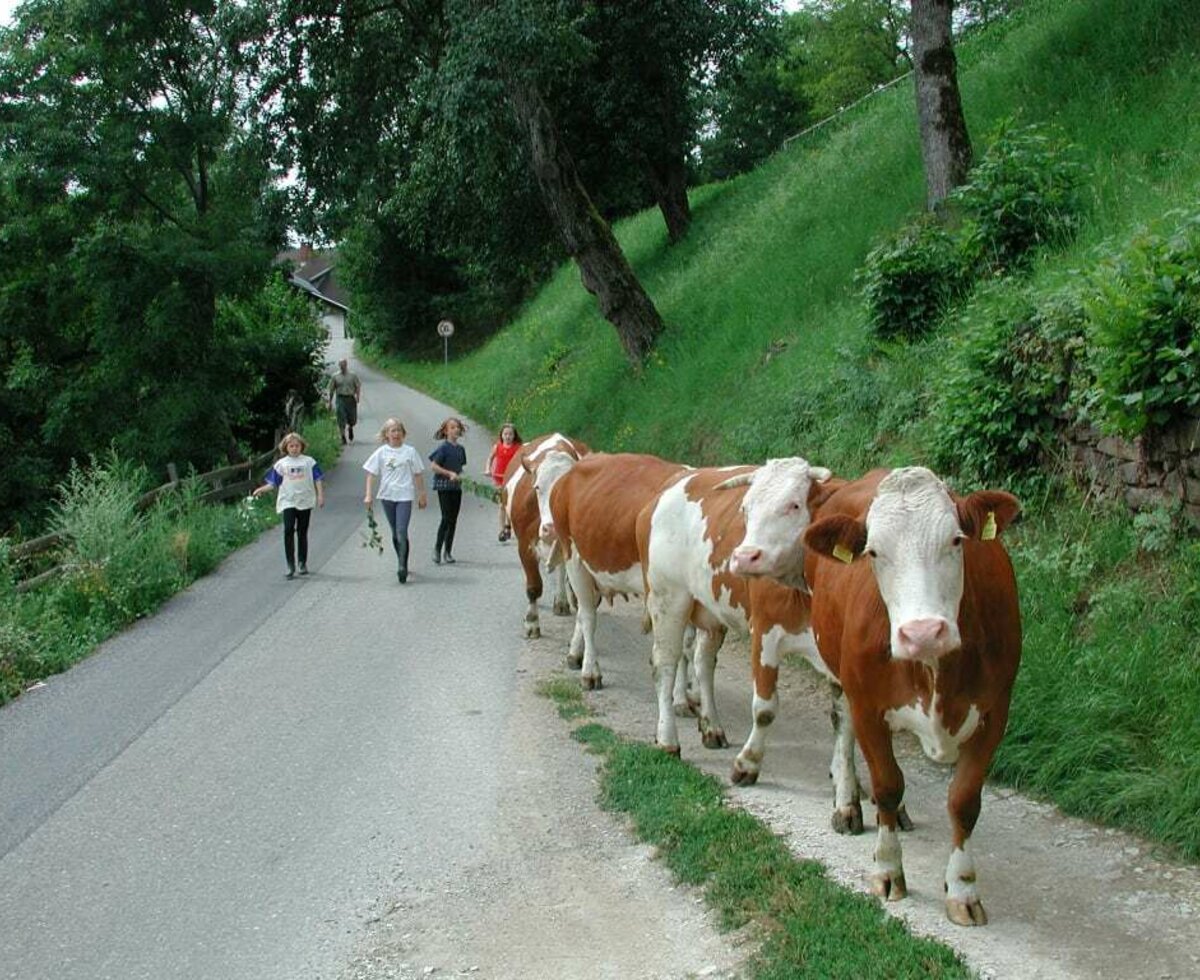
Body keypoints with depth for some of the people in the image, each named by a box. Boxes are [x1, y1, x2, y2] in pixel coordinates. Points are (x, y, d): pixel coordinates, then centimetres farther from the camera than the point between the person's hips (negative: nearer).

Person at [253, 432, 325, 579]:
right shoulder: (281, 464, 8)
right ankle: (290, 565, -10)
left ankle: (303, 563, 18)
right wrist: (262, 489, -7)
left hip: (305, 502, 0)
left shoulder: (309, 462, 6)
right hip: (288, 502, 0)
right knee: (288, 531, -13)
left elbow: (318, 479, 6)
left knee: (302, 533, 7)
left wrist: (320, 495, -3)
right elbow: (273, 483, 9)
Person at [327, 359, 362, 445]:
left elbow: (358, 386, 5)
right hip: (340, 399, -1)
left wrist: (358, 396, -13)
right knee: (341, 421, -8)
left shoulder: (353, 375, 6)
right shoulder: (335, 376, 6)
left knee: (353, 420, 4)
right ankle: (343, 438, -2)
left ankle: (350, 428, 39)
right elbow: (331, 390, 9)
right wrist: (330, 403, 7)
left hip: (351, 398, 1)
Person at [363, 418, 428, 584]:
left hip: (404, 496, -2)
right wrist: (369, 495, -4)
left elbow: (418, 475, 6)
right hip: (387, 495, 3)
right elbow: (371, 475, 4)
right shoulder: (381, 453, 3)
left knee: (402, 532, -14)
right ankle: (402, 564, 24)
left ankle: (402, 566, -17)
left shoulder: (410, 452, 1)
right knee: (395, 533, 11)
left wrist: (421, 495, 7)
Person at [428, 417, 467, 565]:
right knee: (447, 518, -11)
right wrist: (450, 473, -17)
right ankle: (437, 549, 0)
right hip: (444, 486, -6)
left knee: (453, 520, 6)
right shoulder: (444, 448, -8)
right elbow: (433, 466, -13)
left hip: (456, 487, 6)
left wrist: (459, 476, -1)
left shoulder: (460, 449, 11)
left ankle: (447, 552, 11)